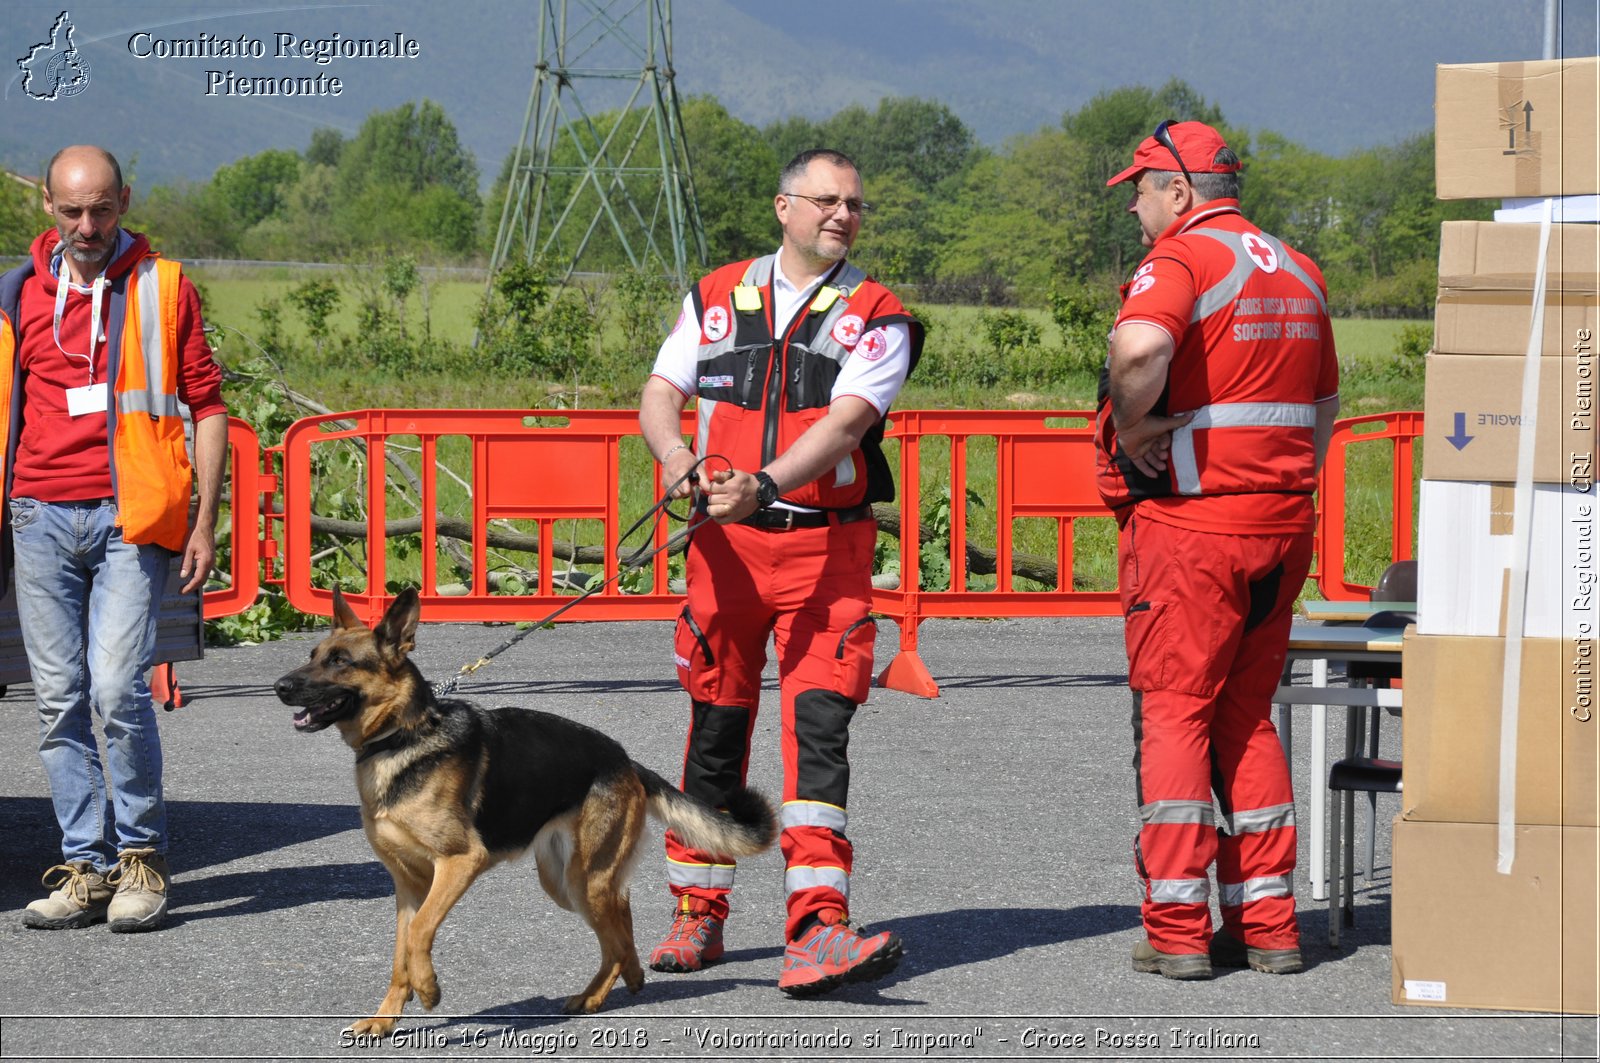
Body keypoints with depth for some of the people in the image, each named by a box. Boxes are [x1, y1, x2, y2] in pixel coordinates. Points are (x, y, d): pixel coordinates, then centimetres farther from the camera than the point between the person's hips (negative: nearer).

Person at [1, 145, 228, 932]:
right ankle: (85, 867, 9)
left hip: (129, 515, -3)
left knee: (118, 690, -13)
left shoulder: (163, 286, 4)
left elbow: (206, 404, 5)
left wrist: (204, 522, -1)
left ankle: (141, 857, 3)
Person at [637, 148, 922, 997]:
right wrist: (675, 452, -17)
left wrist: (763, 483, -30)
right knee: (716, 728, 10)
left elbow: (844, 423, -13)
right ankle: (696, 917, 24)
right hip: (726, 544, 3)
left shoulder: (875, 317, 0)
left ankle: (817, 933, -21)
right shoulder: (716, 298, 11)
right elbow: (660, 394, 7)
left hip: (828, 549, -3)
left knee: (819, 727, -14)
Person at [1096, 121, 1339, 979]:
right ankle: (1266, 924, 13)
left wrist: (1128, 425, -17)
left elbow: (1140, 346, -33)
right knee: (1247, 720, 15)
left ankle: (1177, 932, -2)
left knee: (1173, 715, 0)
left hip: (1189, 523, -7)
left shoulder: (1180, 260, -11)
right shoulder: (1298, 273, 15)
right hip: (1283, 526, 7)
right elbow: (1324, 405, 22)